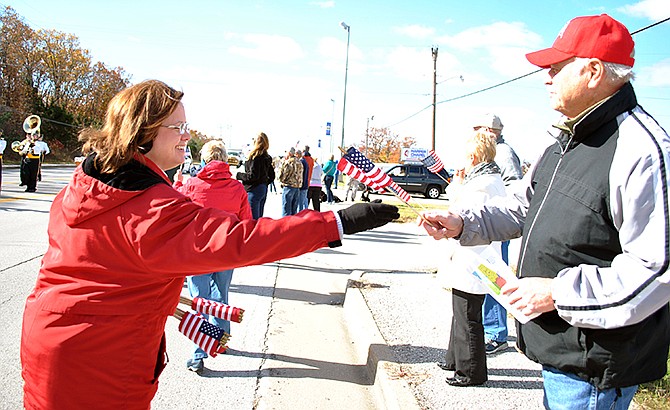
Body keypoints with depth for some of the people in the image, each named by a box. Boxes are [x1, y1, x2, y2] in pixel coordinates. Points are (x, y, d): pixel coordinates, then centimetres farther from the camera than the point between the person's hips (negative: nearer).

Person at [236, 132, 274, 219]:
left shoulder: (255, 157, -15)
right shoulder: (267, 158, 10)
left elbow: (253, 176, -19)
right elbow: (272, 176, 17)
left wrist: (239, 175, -6)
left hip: (254, 190, -9)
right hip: (264, 190, 9)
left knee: (253, 218, -6)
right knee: (259, 217, 15)